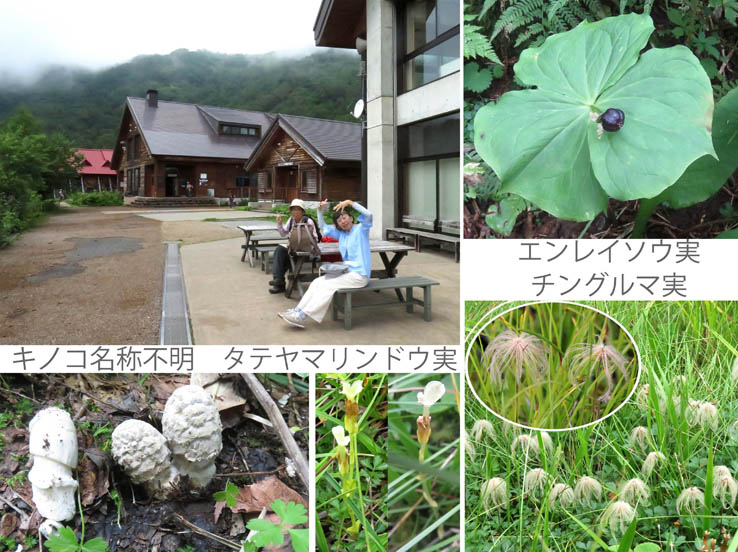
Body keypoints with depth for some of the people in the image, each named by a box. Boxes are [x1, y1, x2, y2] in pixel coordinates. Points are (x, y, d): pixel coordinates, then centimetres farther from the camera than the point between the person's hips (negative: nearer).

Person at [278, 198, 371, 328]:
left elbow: (368, 214, -22)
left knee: (328, 286, -19)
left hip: (360, 275, -8)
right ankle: (298, 311, -7)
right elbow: (323, 227, 23)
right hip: (347, 271, 8)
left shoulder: (361, 229, -4)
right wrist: (320, 210, 7)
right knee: (317, 282, -4)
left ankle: (302, 316, -18)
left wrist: (350, 202, -24)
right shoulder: (341, 234, 16)